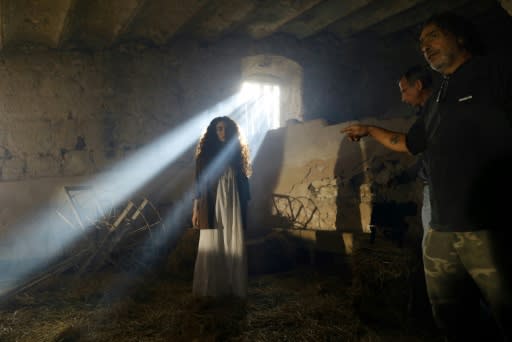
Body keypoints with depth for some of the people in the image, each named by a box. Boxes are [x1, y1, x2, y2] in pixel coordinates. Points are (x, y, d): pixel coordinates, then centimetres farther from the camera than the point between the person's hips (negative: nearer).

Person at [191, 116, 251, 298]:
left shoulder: (236, 152, 10)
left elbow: (243, 181, 10)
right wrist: (196, 209, -5)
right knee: (211, 247, 0)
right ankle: (210, 288, 10)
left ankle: (233, 287, 12)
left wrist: (245, 207, 6)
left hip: (233, 206, 2)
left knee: (234, 248, 2)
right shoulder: (206, 154, 4)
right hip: (212, 206, -2)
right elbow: (199, 183, 1)